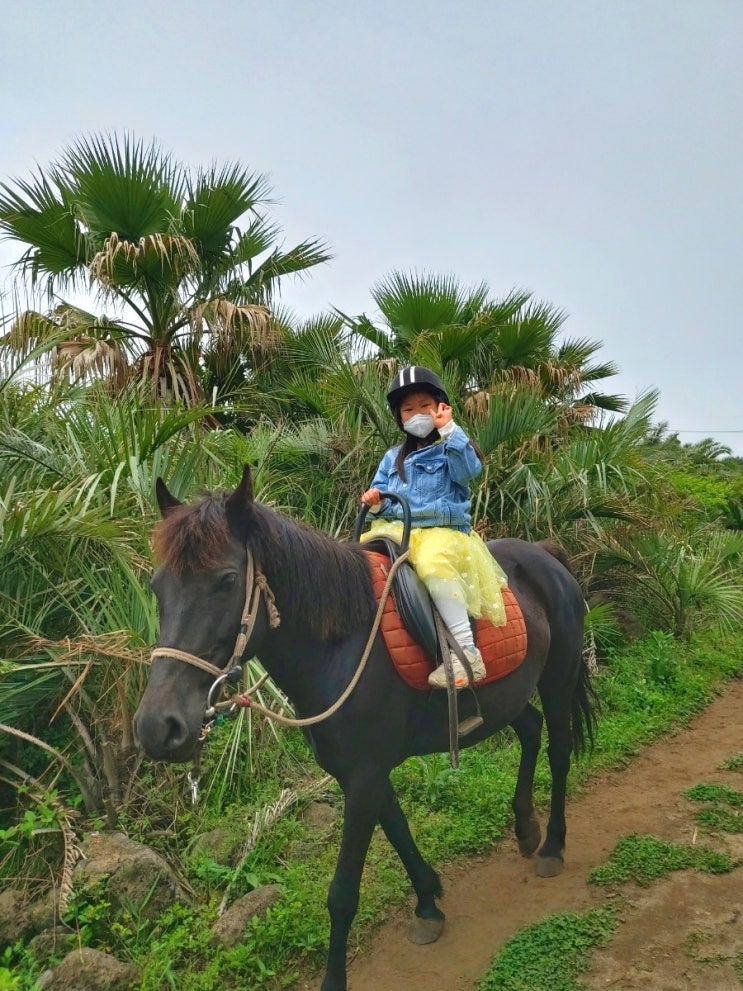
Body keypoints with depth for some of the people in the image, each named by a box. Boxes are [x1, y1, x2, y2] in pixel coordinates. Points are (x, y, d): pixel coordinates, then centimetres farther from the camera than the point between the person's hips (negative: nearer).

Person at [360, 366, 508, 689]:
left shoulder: (449, 449, 6)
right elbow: (380, 497, 20)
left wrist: (449, 429, -15)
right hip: (396, 531, 7)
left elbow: (469, 471, -15)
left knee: (433, 563, -37)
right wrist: (375, 502, -4)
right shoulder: (393, 458, 21)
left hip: (442, 532, -6)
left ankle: (466, 650, -38)